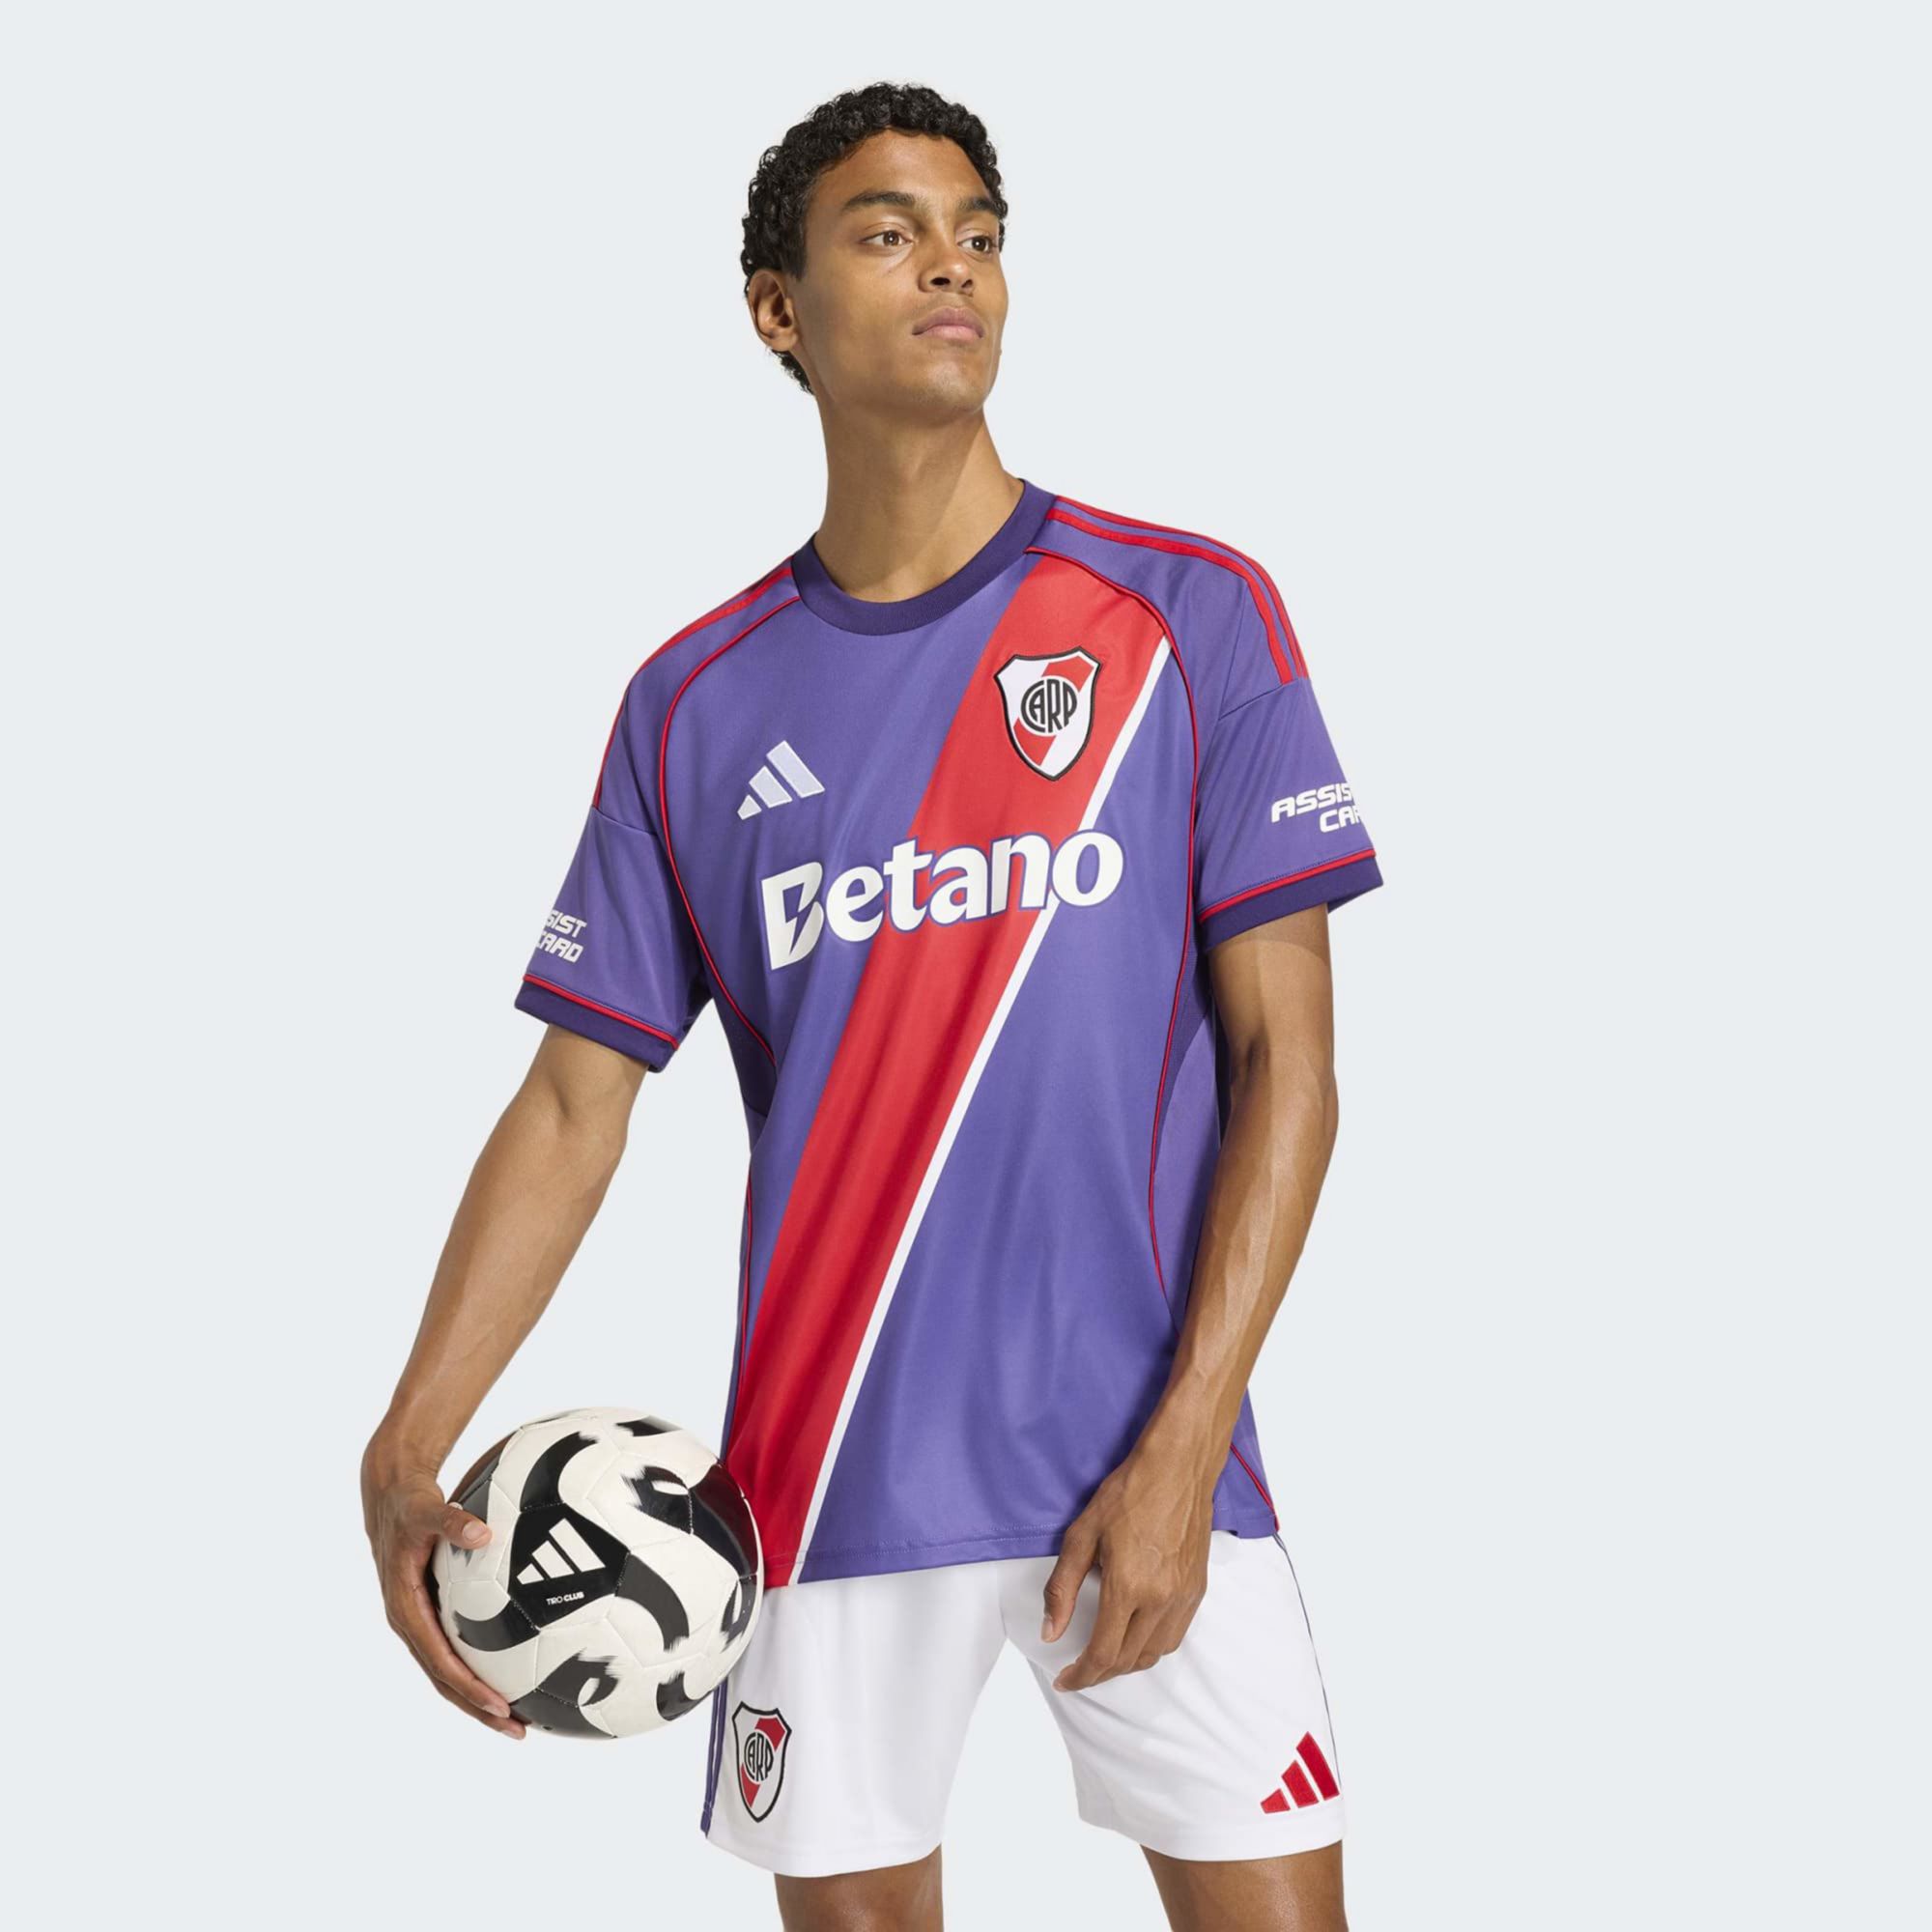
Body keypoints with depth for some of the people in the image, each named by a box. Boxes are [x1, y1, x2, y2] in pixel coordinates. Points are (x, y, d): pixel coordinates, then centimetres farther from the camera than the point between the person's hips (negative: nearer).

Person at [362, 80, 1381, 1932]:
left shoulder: (1192, 617, 0)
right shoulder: (693, 704, 6)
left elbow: (1284, 1061, -3)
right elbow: (574, 1105, 7)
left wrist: (1181, 1452, -12)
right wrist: (409, 1444, -6)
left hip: (1143, 1466, -1)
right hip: (828, 1482, 2)